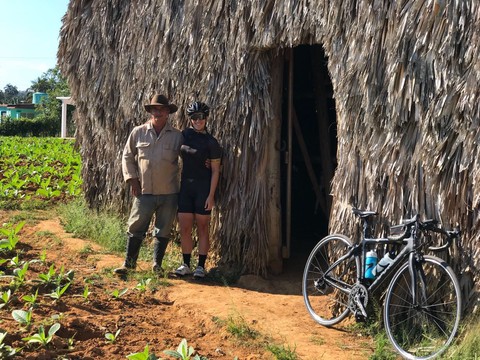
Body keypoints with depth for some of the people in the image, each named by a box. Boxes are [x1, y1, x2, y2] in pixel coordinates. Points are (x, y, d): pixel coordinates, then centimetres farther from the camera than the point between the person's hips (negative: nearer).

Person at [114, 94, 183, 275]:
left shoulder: (177, 136, 2)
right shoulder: (138, 132, 3)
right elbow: (127, 157, 9)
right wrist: (132, 180, 2)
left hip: (168, 193, 0)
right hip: (144, 191, 0)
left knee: (163, 231, 9)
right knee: (136, 228, 2)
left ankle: (157, 264, 23)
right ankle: (129, 263, 14)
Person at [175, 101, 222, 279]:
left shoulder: (211, 142, -4)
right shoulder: (185, 134, 6)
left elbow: (215, 171, -5)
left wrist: (211, 195, -11)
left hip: (203, 187, -4)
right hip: (185, 185, 4)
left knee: (202, 229, 3)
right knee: (184, 228, 4)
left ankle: (201, 266, 11)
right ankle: (186, 265, 16)